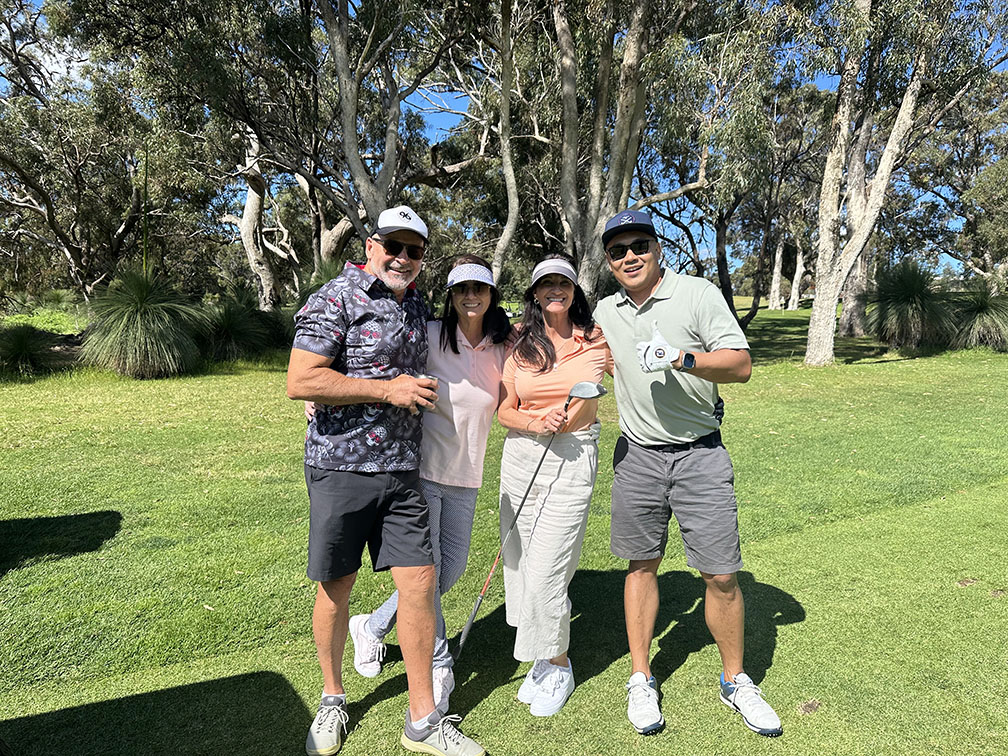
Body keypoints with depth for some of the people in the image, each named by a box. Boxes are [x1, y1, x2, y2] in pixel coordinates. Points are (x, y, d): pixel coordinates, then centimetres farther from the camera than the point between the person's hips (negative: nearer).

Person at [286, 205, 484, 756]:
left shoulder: (416, 306, 14)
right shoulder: (336, 299, -8)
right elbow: (300, 382, -18)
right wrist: (387, 389, -17)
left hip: (401, 469, 6)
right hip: (340, 465, -5)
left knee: (419, 581, 3)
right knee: (336, 587, 9)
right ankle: (332, 699, 33)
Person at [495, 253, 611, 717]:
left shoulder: (598, 340, 0)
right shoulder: (520, 346, 6)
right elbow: (504, 410, 6)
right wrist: (536, 423, -11)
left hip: (574, 458, -3)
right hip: (521, 456, 4)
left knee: (546, 568, -6)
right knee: (519, 561, 8)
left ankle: (557, 666, 19)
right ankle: (542, 658, 30)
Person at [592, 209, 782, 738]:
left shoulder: (699, 294, -7)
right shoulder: (606, 311, 8)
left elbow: (741, 365, -13)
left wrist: (683, 359, -28)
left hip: (700, 456, -3)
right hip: (637, 456, 3)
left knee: (721, 575, 2)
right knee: (641, 565, 11)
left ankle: (734, 681, 25)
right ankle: (641, 680, 26)